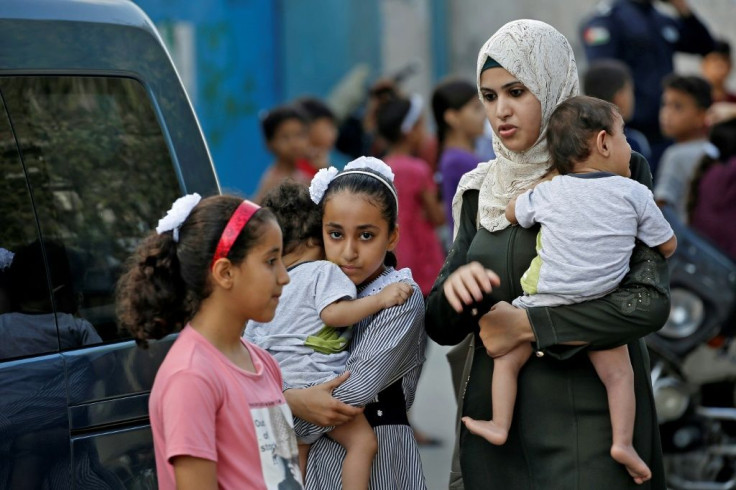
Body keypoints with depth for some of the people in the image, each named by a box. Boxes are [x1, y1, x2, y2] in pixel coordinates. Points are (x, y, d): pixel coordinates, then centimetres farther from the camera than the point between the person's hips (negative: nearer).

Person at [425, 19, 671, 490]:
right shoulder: (481, 191, 9)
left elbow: (650, 301, -17)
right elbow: (441, 327, 8)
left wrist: (527, 324, -17)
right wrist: (454, 288, -15)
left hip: (586, 414, -4)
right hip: (495, 416, 4)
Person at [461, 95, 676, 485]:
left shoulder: (549, 193, -2)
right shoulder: (634, 194, -6)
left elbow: (511, 213, 18)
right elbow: (668, 246, 3)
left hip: (544, 303, 1)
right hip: (600, 312, -1)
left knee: (508, 359, 19)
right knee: (618, 373, 10)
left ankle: (499, 426, 20)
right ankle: (622, 441, -2)